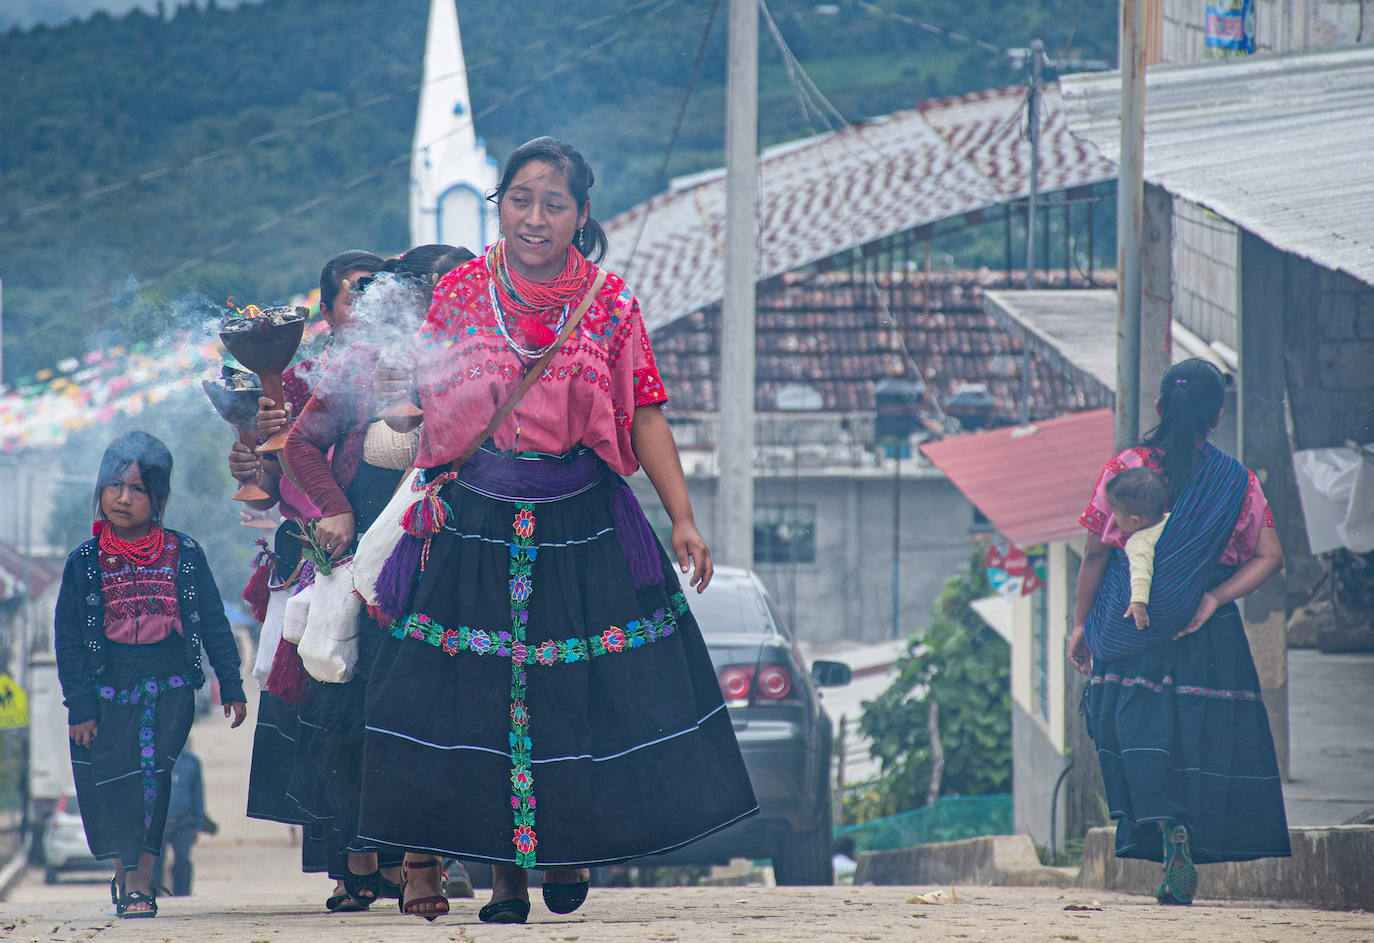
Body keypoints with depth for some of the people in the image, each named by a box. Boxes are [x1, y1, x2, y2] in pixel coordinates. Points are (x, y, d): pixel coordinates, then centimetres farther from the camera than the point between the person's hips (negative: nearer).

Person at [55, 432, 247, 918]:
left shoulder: (184, 555, 3)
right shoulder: (85, 563, 0)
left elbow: (214, 624, 9)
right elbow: (68, 640, 2)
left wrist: (231, 686, 8)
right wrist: (80, 707, -3)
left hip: (171, 694, 0)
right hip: (108, 694, 0)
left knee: (153, 783, -4)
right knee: (113, 786, -1)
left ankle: (139, 878, 1)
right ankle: (127, 874, 15)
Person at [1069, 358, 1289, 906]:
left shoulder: (1123, 471, -4)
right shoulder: (1237, 482, 1)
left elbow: (1095, 555, -2)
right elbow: (1268, 558, -3)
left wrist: (1081, 624, 6)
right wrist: (1214, 598, -4)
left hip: (1131, 630, -1)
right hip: (1209, 636, 1)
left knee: (1138, 732, 1)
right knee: (1206, 733, 8)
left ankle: (1170, 831, -22)